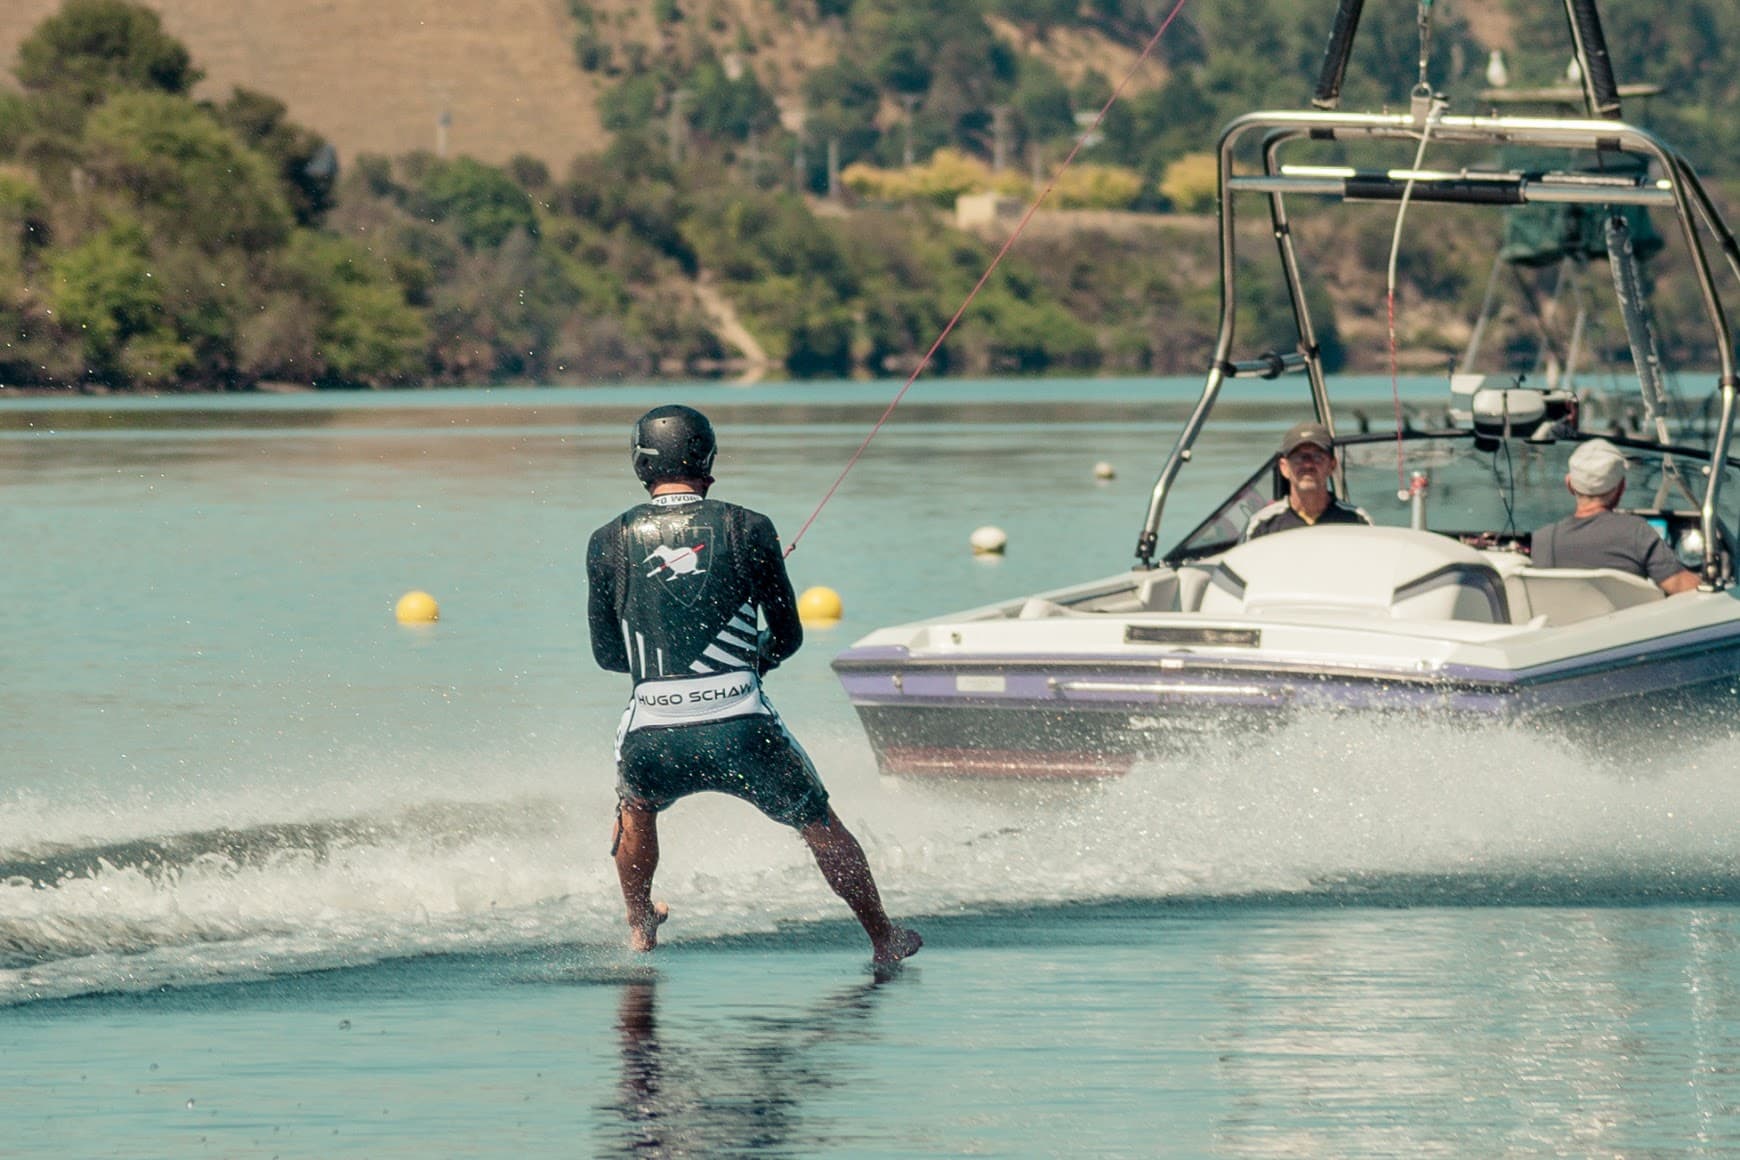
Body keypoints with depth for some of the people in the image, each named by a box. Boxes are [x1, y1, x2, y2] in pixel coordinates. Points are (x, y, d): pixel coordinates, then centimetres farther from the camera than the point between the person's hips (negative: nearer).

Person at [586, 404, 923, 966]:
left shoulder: (609, 542, 4)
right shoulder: (747, 529, 0)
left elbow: (606, 655, 13)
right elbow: (788, 636, 8)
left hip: (652, 735, 1)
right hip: (741, 729, -1)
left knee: (635, 807, 37)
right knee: (821, 826, 21)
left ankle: (639, 927, 45)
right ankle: (884, 939, 30)